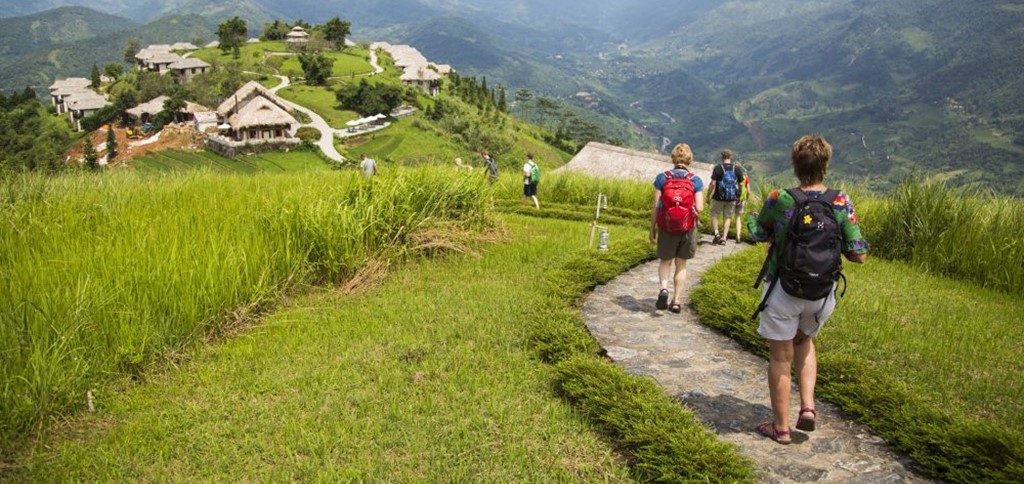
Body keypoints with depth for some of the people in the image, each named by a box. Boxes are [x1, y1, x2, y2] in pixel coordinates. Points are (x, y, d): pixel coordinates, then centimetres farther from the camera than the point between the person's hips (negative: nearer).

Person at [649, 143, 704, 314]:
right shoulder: (696, 181, -4)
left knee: (665, 261, 17)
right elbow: (699, 208, -9)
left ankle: (663, 288, -10)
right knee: (681, 264, 15)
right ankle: (676, 301, 16)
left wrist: (652, 228, 4)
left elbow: (656, 206, -5)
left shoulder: (662, 178, -5)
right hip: (688, 228, 0)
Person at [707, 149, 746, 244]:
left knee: (714, 215, 14)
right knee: (728, 217, 13)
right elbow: (741, 184, 4)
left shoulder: (718, 168, -11)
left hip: (719, 197, -3)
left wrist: (708, 196, -4)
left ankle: (716, 233, -1)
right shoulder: (737, 169, -1)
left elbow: (713, 183, -13)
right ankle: (724, 238, 10)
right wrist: (739, 195, 18)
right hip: (732, 198, 3)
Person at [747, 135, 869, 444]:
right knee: (804, 340, 30)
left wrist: (752, 216, 24)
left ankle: (780, 427, 21)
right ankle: (808, 406, 16)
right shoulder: (842, 203, -10)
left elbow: (757, 234, 2)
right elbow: (859, 256, -9)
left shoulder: (779, 200, -15)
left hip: (783, 291, -3)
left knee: (780, 357, 11)